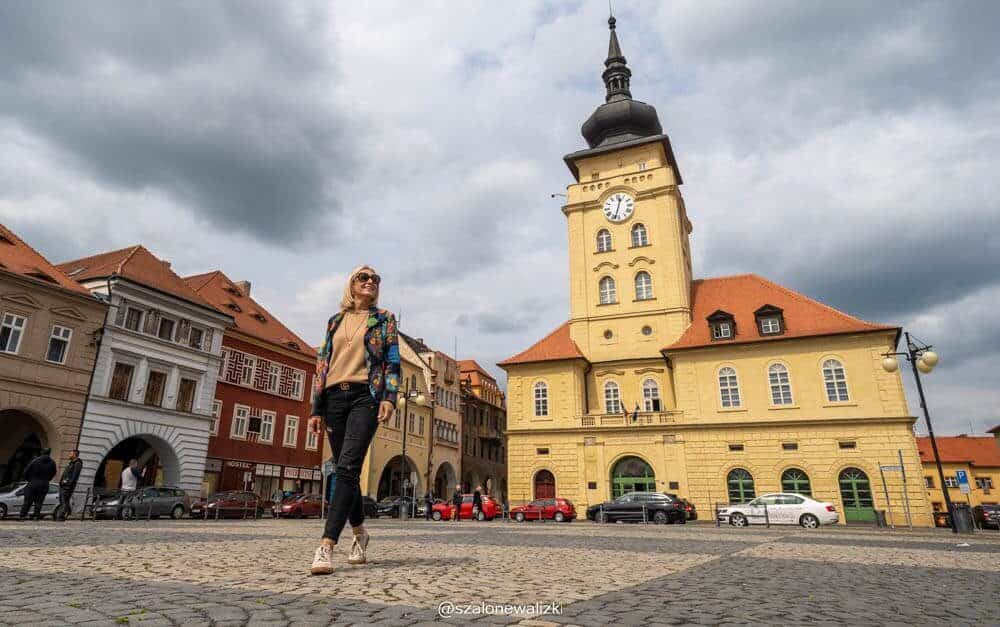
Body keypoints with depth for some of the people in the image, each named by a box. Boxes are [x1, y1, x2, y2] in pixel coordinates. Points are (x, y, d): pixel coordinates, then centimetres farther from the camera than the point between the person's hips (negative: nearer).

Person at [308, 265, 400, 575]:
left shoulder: (384, 318, 11)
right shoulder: (335, 320, 19)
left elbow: (392, 362, 2)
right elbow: (322, 364, 15)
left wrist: (389, 397, -14)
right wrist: (316, 408, 9)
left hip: (366, 396, -4)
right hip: (334, 398, 4)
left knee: (347, 468, -18)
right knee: (346, 471, 9)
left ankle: (326, 545, -22)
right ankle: (359, 532, 27)